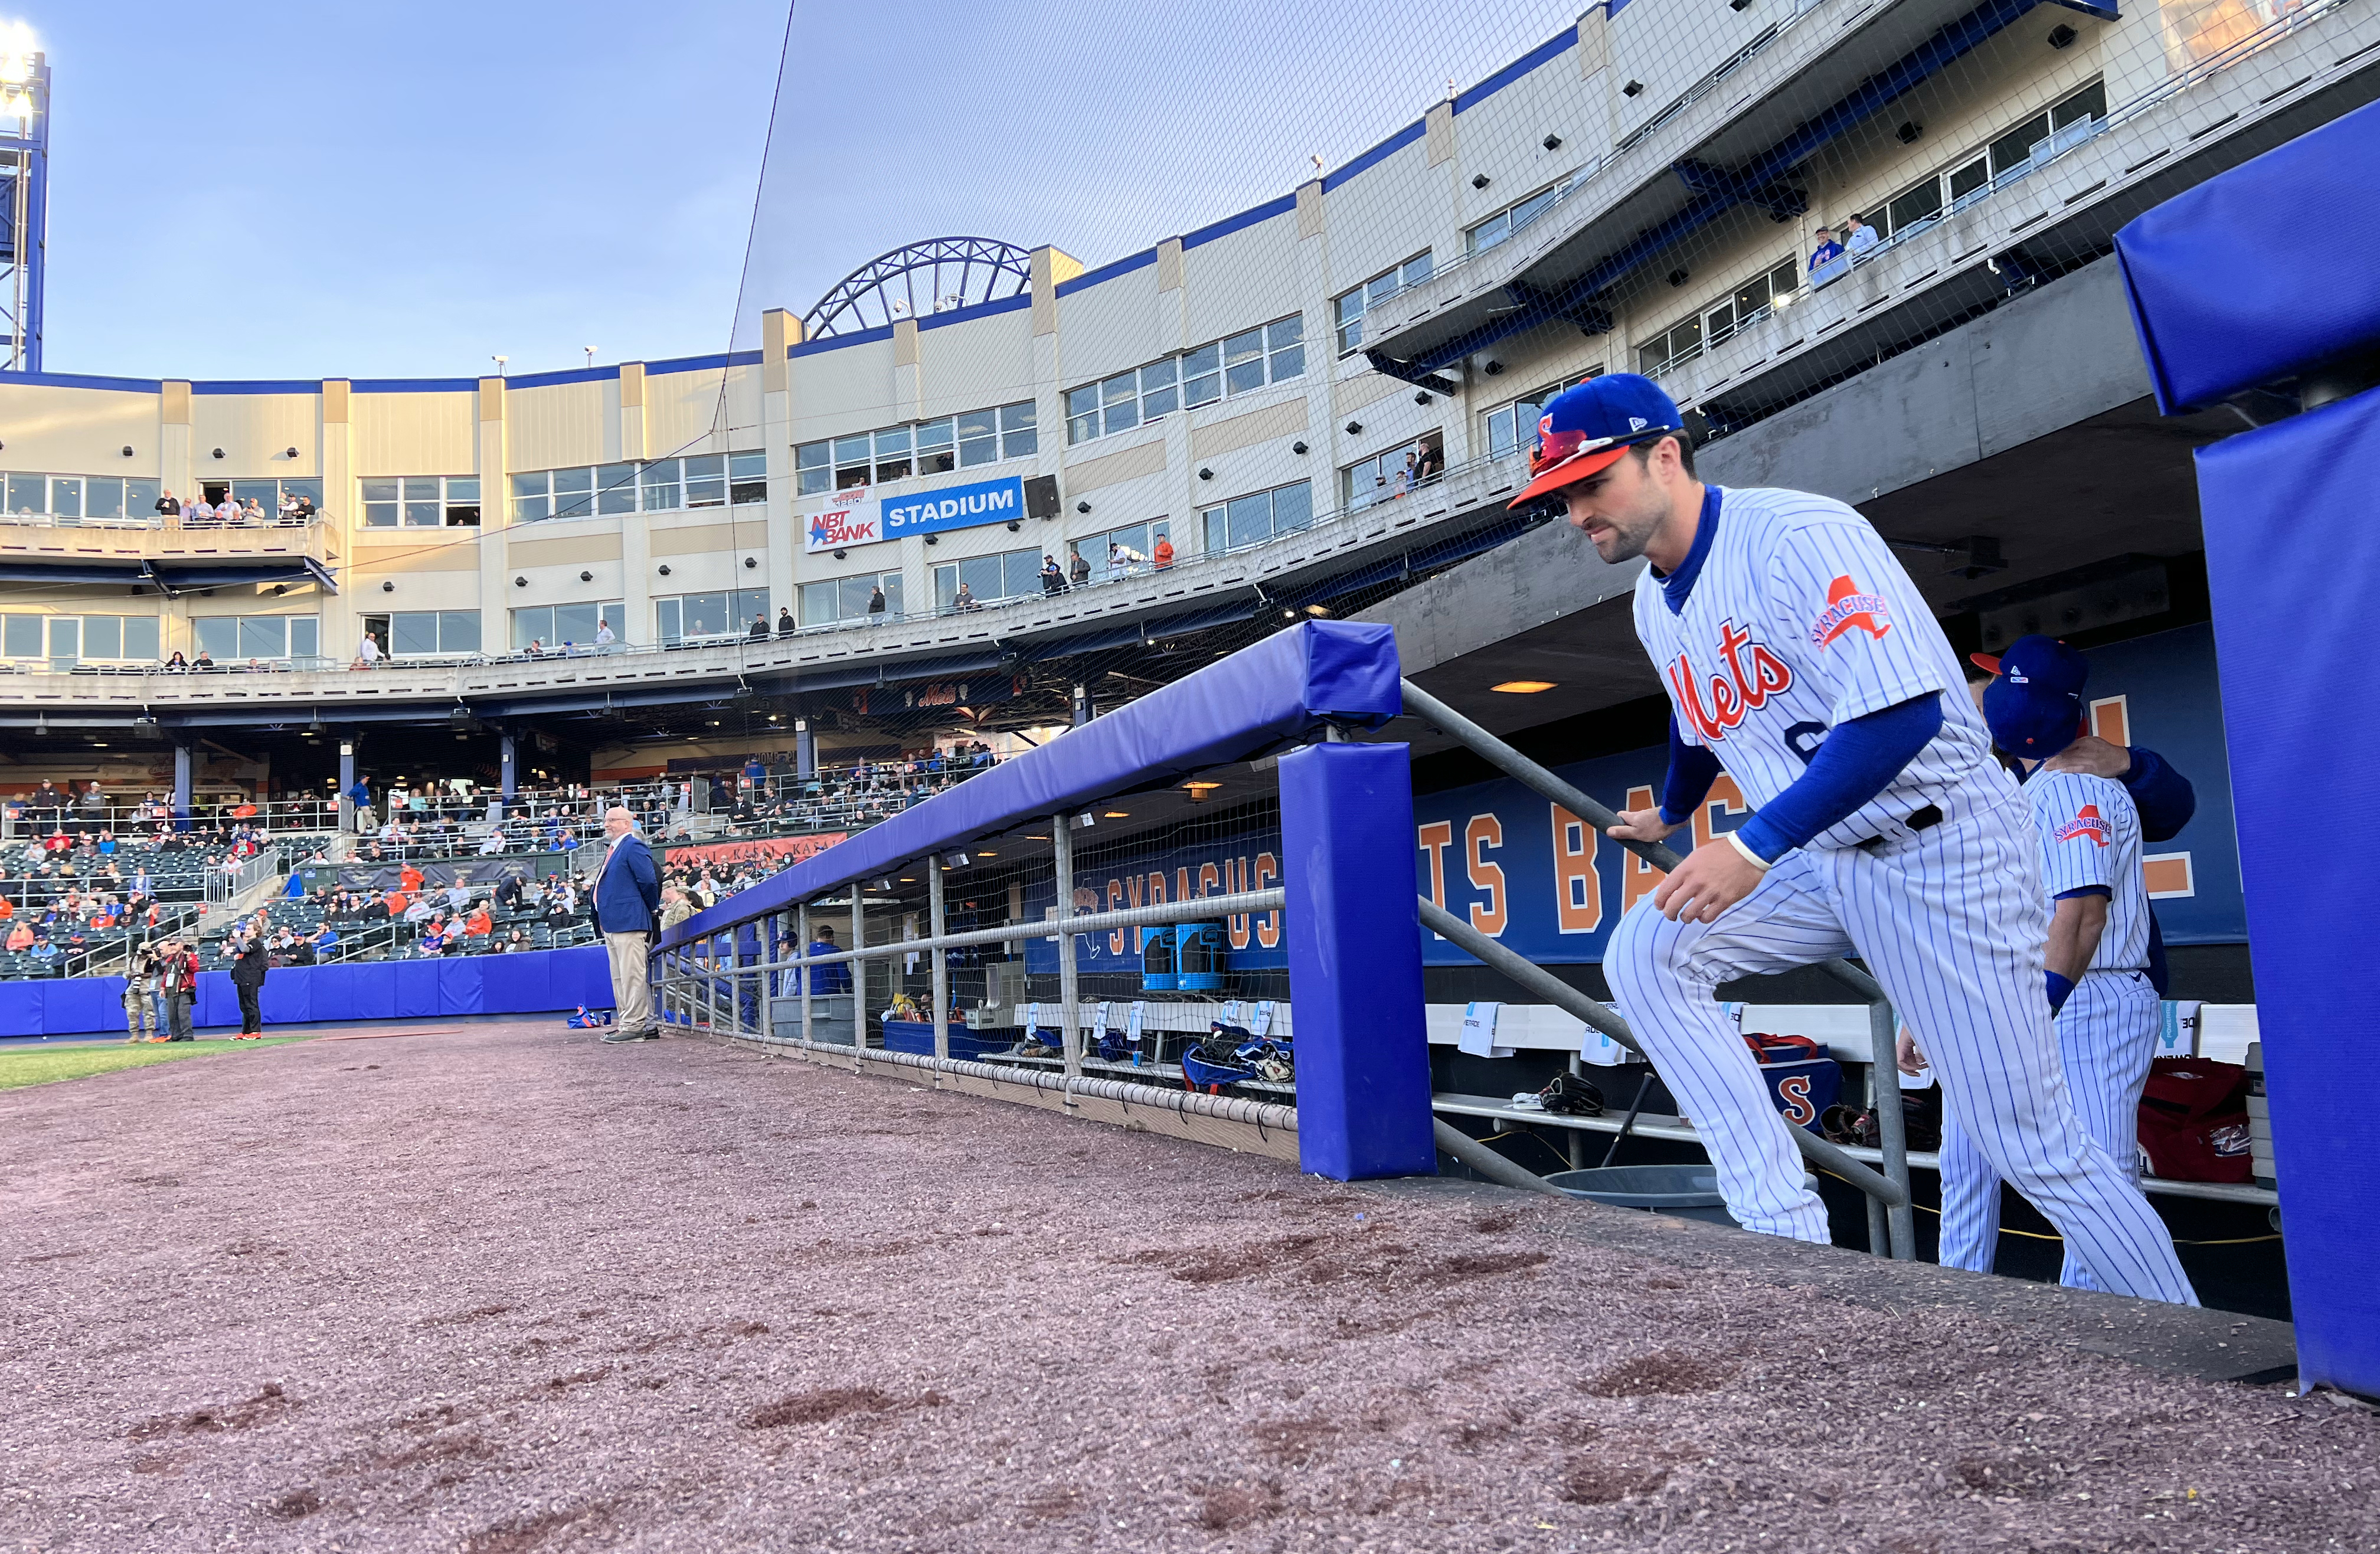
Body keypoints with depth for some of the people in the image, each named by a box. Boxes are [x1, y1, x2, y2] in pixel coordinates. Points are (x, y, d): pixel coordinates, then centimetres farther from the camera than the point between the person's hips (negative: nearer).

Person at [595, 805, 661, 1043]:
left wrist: (652, 908, -5)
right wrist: (603, 922, 19)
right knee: (619, 977, 14)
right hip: (612, 924, 11)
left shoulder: (634, 847, -10)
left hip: (629, 923, -11)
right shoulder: (614, 850, 20)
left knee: (632, 975, -9)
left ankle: (634, 1025, -8)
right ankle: (628, 1022, 20)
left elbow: (649, 881, -17)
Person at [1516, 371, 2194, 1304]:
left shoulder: (1796, 536, -21)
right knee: (1644, 955, -11)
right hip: (1821, 860, 8)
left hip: (1944, 849, -7)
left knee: (2031, 1145, -3)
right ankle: (1783, 1231, -9)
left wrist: (1754, 848, -34)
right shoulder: (1655, 607, 6)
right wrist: (1669, 817, 43)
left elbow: (1905, 712, -31)